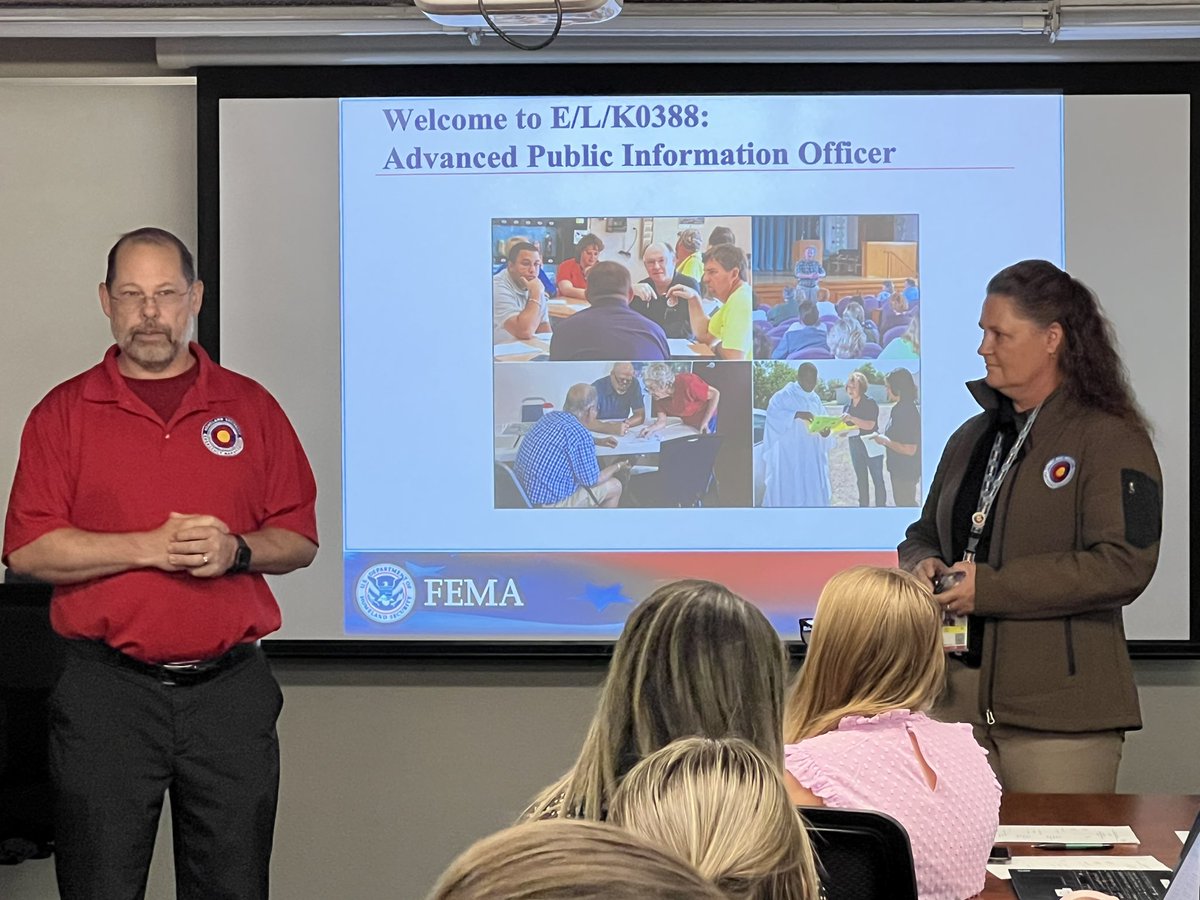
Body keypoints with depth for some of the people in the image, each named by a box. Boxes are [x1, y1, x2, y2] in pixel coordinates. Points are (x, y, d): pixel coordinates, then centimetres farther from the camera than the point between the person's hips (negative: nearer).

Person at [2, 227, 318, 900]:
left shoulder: (251, 407, 10)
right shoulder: (65, 412, 5)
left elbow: (300, 538, 10)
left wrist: (237, 551, -11)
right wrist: (150, 548, -14)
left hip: (232, 688, 2)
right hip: (108, 690, -1)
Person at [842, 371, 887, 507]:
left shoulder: (870, 403, -8)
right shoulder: (847, 407, 10)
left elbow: (870, 425, -18)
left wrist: (851, 419, -28)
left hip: (871, 446, -6)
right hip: (855, 447, 6)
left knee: (878, 479, -4)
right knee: (861, 480, 10)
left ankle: (881, 506, -1)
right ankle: (863, 506, 15)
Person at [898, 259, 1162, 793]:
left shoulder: (1112, 440, -5)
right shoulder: (972, 438, 18)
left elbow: (1123, 566, -17)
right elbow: (925, 534, 28)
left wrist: (989, 587, -17)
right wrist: (925, 565, 1)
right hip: (958, 699, 6)